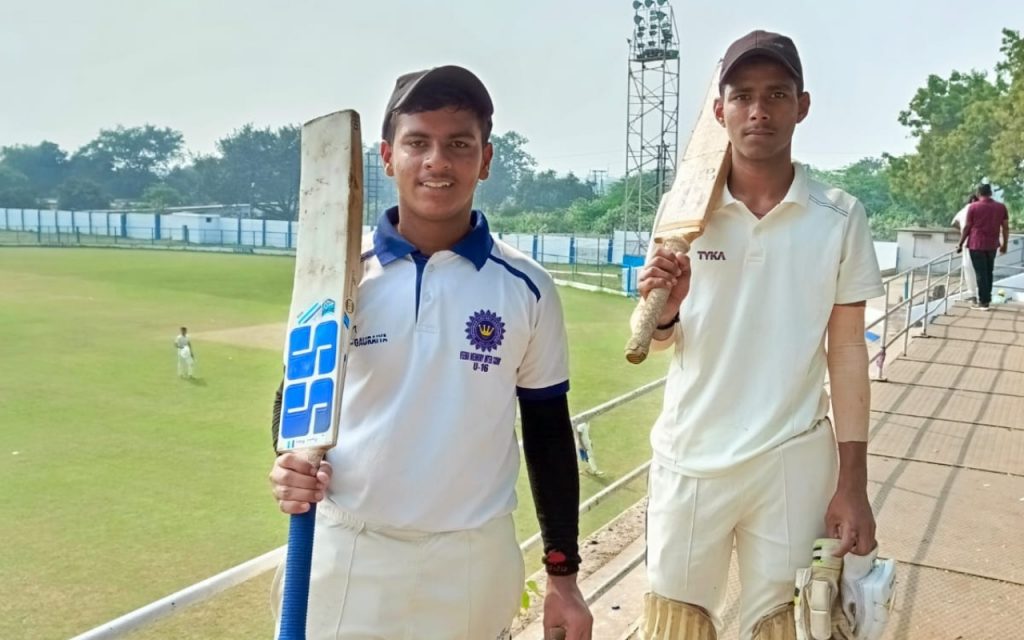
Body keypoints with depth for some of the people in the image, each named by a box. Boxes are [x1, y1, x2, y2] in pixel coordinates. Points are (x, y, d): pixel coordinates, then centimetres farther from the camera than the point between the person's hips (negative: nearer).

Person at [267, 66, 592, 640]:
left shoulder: (526, 289, -4)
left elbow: (549, 433, 3)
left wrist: (564, 575, 5)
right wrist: (292, 463, -15)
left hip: (475, 564, 0)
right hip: (346, 556, 1)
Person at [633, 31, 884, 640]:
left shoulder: (840, 216, -4)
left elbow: (846, 351, 0)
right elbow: (658, 341, 5)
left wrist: (853, 482, 0)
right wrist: (663, 311, -19)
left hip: (793, 464, 0)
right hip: (689, 459, 1)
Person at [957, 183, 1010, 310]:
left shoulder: (973, 207, -6)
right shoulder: (1001, 207, 4)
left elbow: (967, 227, -5)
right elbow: (1006, 227, 6)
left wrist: (960, 244, 4)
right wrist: (1005, 244, 16)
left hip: (976, 244, -4)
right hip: (992, 245, 4)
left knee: (981, 273, -1)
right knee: (988, 272, 18)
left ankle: (983, 302, -2)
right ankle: (987, 298, 26)